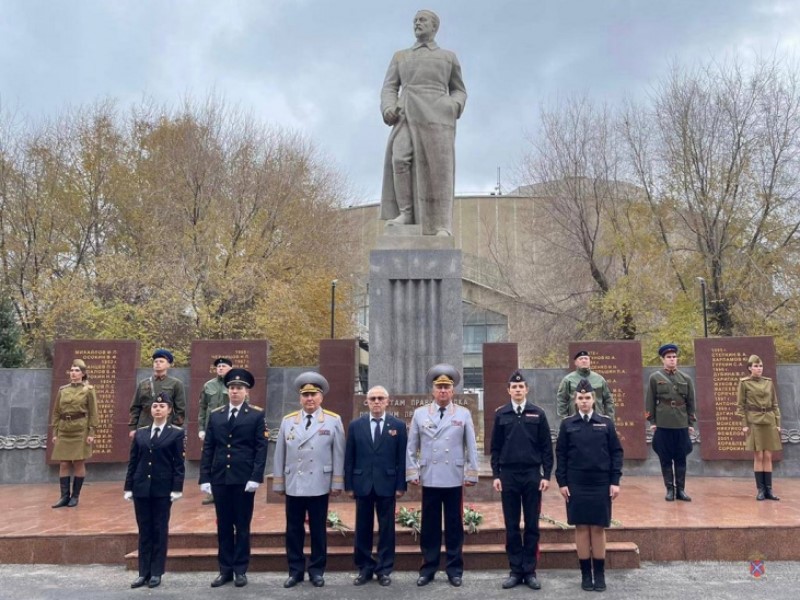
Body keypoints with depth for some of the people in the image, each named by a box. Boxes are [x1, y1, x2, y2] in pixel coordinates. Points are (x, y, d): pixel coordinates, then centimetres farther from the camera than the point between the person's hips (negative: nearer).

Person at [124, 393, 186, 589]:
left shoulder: (176, 433, -2)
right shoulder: (140, 433, 8)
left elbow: (179, 464, -5)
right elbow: (132, 462, 9)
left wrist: (177, 488, -11)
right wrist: (128, 487, 5)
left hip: (163, 489, -3)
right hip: (141, 488, 3)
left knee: (160, 531, 4)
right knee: (144, 531, 8)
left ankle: (156, 573, 12)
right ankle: (144, 572, 14)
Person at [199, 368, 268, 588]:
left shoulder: (257, 414, 0)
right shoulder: (215, 415, 10)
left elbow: (261, 448, -6)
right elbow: (208, 449, 8)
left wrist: (255, 478, -14)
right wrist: (204, 478, 1)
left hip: (244, 479, -3)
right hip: (220, 478, 3)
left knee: (242, 526, 6)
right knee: (223, 526, 10)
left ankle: (240, 570, 15)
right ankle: (225, 569, 19)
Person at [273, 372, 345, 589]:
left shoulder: (333, 421, -1)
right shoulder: (288, 421, 5)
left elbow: (338, 455, -1)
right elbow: (280, 455, 7)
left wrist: (337, 484, -4)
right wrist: (278, 483, 6)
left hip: (319, 486, -2)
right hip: (293, 486, 2)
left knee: (318, 530, 7)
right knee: (294, 530, 8)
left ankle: (317, 571, 19)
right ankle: (295, 570, 20)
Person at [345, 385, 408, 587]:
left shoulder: (398, 425, 1)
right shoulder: (355, 425, 4)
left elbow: (402, 458, 0)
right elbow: (349, 458, 4)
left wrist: (401, 485, -4)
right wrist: (349, 485, 1)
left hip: (387, 485, -1)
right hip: (362, 484, 1)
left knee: (386, 529, 6)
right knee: (362, 529, 8)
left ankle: (384, 569, 17)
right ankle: (364, 568, 20)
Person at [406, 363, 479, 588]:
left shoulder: (463, 414, 3)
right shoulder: (420, 414, 4)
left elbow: (471, 447, 3)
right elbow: (411, 447, 6)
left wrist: (471, 474, -1)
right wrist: (412, 473, 0)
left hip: (454, 480, 0)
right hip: (429, 479, 1)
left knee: (454, 526, 7)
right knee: (429, 526, 7)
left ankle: (454, 570, 18)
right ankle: (428, 569, 18)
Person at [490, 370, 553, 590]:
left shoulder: (538, 414, 2)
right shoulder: (501, 414, 4)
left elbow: (546, 447, 3)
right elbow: (495, 448, 6)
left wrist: (546, 475, -4)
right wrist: (495, 475, 0)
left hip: (532, 475, 0)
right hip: (508, 476, 1)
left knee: (532, 526, 5)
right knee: (512, 526, 6)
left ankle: (530, 571, 14)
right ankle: (516, 570, 15)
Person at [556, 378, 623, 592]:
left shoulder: (606, 423, 2)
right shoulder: (567, 424, 1)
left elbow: (616, 452, 3)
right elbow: (560, 454, 3)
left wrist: (615, 481, -3)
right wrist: (562, 482, -2)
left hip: (601, 484, 0)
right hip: (576, 485, 0)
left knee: (598, 528, 6)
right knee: (581, 528, 5)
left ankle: (599, 574, 18)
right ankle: (586, 574, 16)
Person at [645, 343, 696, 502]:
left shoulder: (686, 378, 8)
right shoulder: (655, 378, 1)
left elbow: (691, 402, 10)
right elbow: (650, 401, 2)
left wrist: (691, 423, 6)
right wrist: (652, 422, -2)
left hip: (682, 425, 2)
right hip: (663, 425, -2)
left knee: (681, 458, 5)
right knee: (665, 459, 3)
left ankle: (681, 489, 12)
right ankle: (670, 489, 10)